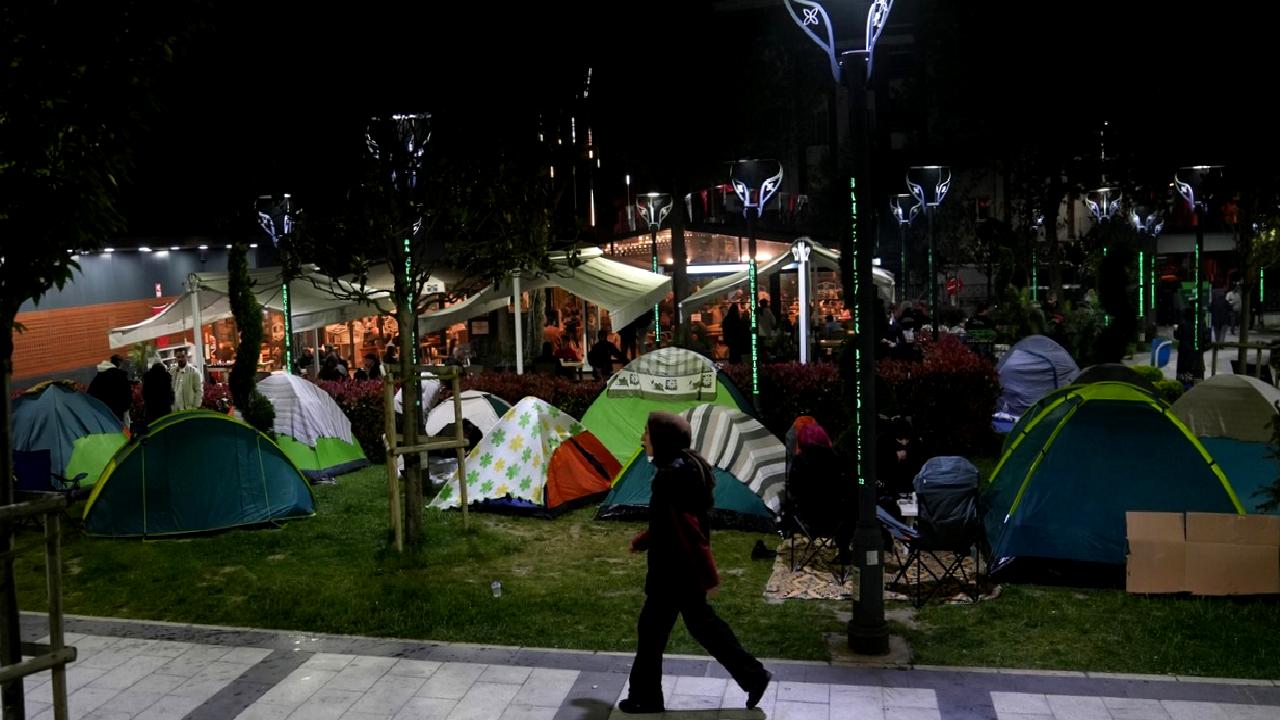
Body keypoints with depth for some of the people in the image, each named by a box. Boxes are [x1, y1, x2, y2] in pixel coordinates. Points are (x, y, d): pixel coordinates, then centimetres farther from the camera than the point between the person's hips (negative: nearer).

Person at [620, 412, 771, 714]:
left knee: (651, 629, 6)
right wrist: (642, 541, 27)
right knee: (700, 621, 20)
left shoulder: (671, 478, -26)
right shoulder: (684, 468, 5)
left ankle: (646, 698, 21)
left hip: (675, 571, -10)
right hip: (682, 568, 10)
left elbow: (689, 529, -25)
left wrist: (709, 575, -22)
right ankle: (753, 675, 26)